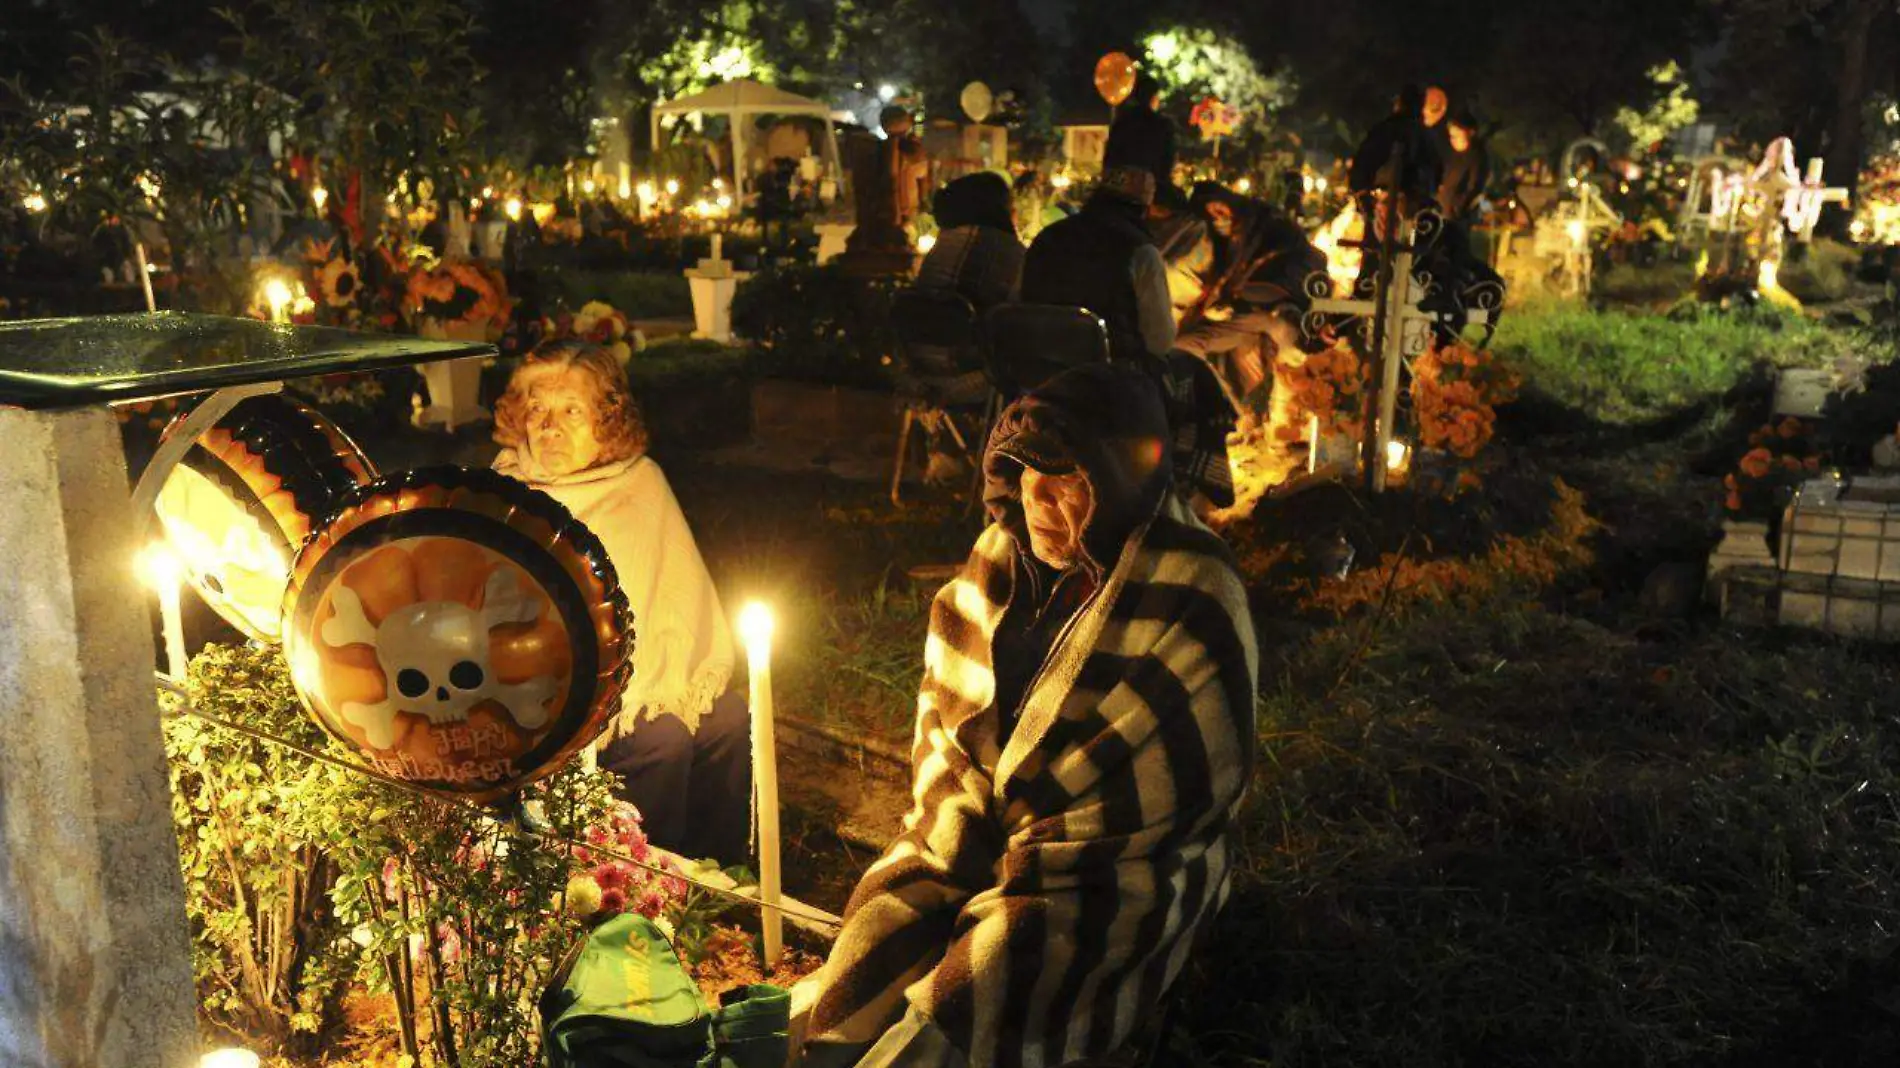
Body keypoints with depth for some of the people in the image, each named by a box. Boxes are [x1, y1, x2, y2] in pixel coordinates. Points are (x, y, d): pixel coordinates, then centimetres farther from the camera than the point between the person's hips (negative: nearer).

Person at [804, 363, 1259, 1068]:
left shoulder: (1192, 597, -15)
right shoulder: (1005, 553, 2)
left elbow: (1180, 777, -16)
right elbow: (947, 700, 6)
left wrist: (1028, 862, -15)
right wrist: (963, 833, -7)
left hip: (1121, 868, -5)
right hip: (976, 835, 5)